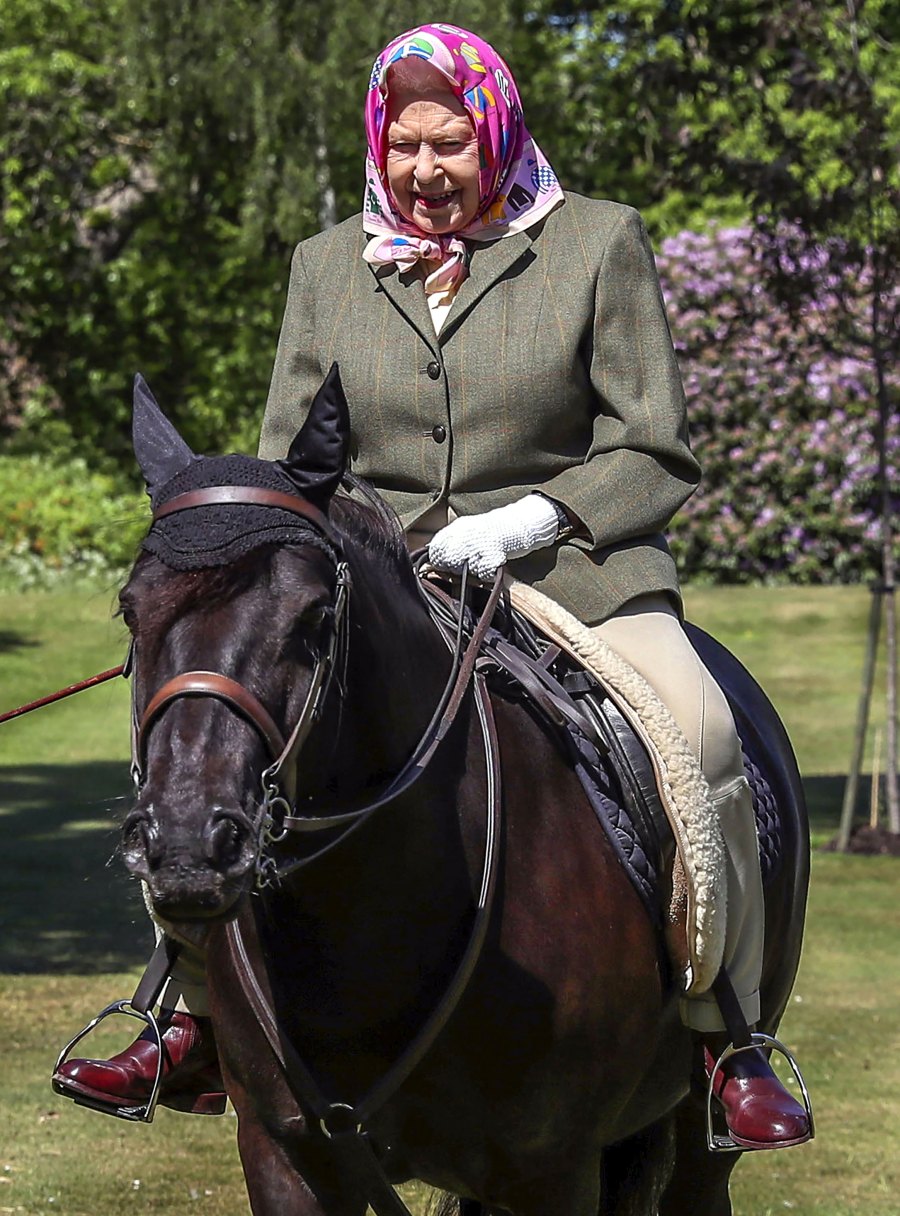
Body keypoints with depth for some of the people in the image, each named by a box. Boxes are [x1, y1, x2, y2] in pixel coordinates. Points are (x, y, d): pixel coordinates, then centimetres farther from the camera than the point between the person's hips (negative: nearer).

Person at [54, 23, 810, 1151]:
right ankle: (195, 1023, -5)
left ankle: (731, 1042, -19)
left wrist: (531, 519, -17)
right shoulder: (327, 264, 12)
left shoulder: (599, 242, 2)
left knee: (698, 732, -30)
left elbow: (655, 456, 0)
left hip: (570, 565, -3)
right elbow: (287, 462, 14)